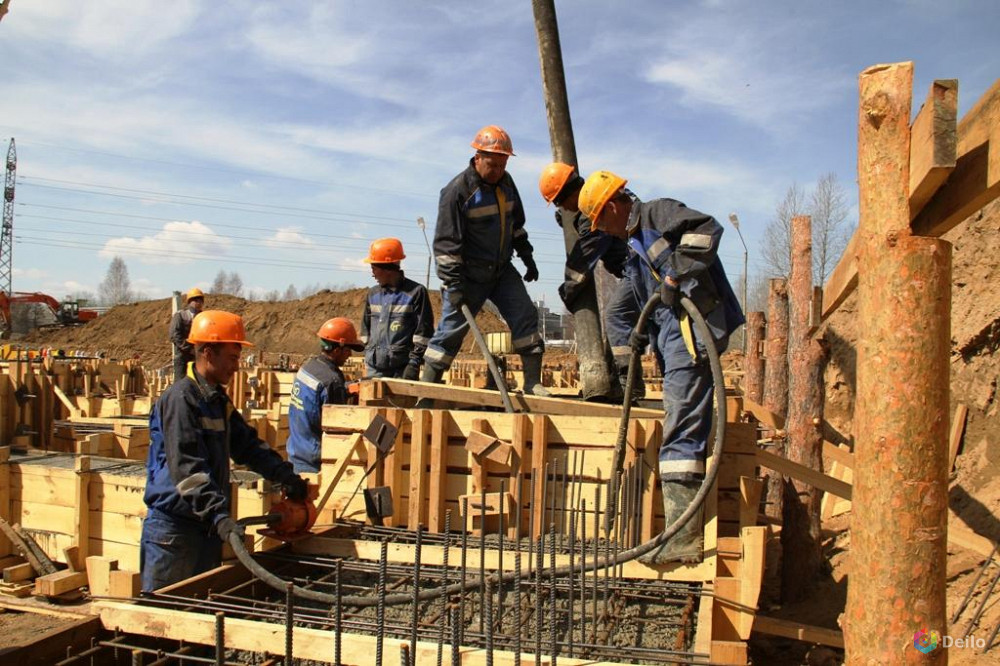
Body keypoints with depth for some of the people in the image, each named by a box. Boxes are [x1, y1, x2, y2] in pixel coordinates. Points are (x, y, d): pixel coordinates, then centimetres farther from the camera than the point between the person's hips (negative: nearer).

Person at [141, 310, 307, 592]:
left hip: (207, 525, 9)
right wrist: (219, 515, -34)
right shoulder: (180, 399, -18)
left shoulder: (218, 399, 12)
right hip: (173, 529, -9)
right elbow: (187, 468, -27)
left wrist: (284, 475, 3)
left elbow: (247, 444, 16)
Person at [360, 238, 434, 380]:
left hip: (402, 369, -5)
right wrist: (368, 354, 14)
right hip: (375, 369, 6)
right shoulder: (373, 294, 13)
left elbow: (424, 332, -7)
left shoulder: (415, 292, -5)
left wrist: (414, 363, -12)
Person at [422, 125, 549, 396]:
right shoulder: (458, 190, -17)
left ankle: (532, 381, 3)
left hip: (502, 269, 6)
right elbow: (446, 242, -19)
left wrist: (528, 258, 19)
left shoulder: (506, 182, 5)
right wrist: (453, 284, -23)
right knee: (452, 328, -6)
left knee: (525, 315, -3)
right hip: (469, 274, -6)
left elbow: (516, 224, 20)